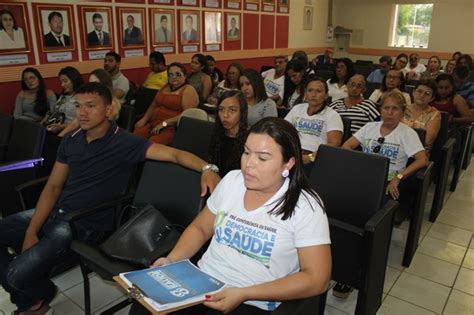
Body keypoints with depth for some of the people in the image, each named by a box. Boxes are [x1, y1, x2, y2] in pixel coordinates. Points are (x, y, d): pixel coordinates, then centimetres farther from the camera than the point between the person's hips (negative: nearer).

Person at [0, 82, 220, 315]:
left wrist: (206, 168, -45)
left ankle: (41, 295, 21)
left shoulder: (123, 143, -16)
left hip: (83, 225, -7)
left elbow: (173, 154, -25)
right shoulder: (71, 140, 3)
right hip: (54, 212, 7)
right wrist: (31, 231, -5)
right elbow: (53, 187, 4)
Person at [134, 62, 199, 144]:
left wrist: (164, 123, -19)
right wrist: (144, 119, 6)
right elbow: (153, 105, 25)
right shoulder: (165, 87, 20)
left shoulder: (188, 90, -3)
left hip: (173, 128, -7)